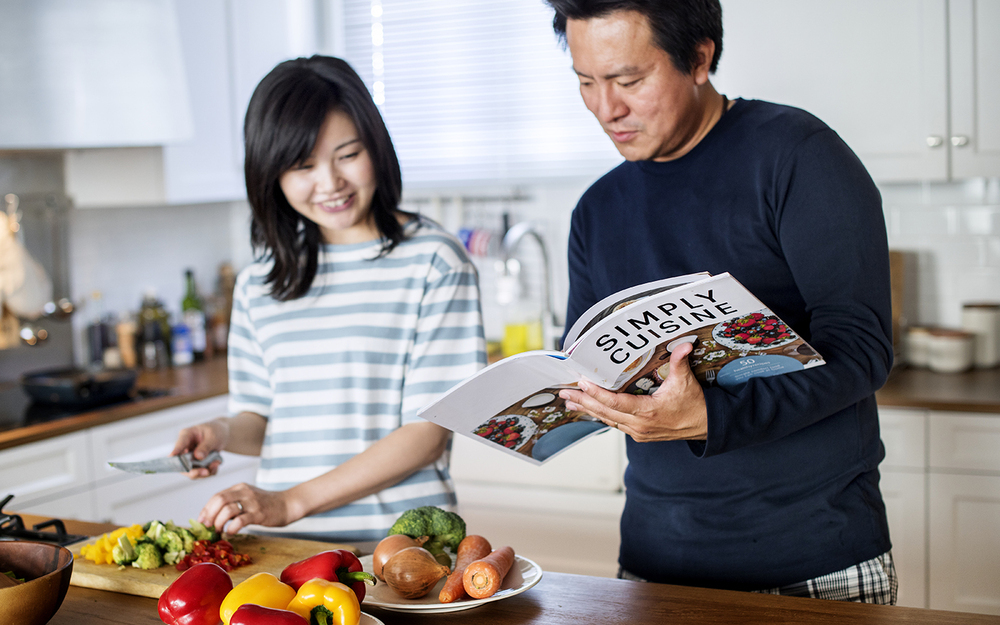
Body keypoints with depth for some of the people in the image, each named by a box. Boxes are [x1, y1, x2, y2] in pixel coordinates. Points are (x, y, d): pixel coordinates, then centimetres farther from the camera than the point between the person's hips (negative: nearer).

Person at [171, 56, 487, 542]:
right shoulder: (259, 282, 14)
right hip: (285, 543, 4)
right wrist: (220, 433, -2)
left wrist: (292, 502, -12)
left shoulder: (434, 262, -1)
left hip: (397, 540, -3)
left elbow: (428, 434, -6)